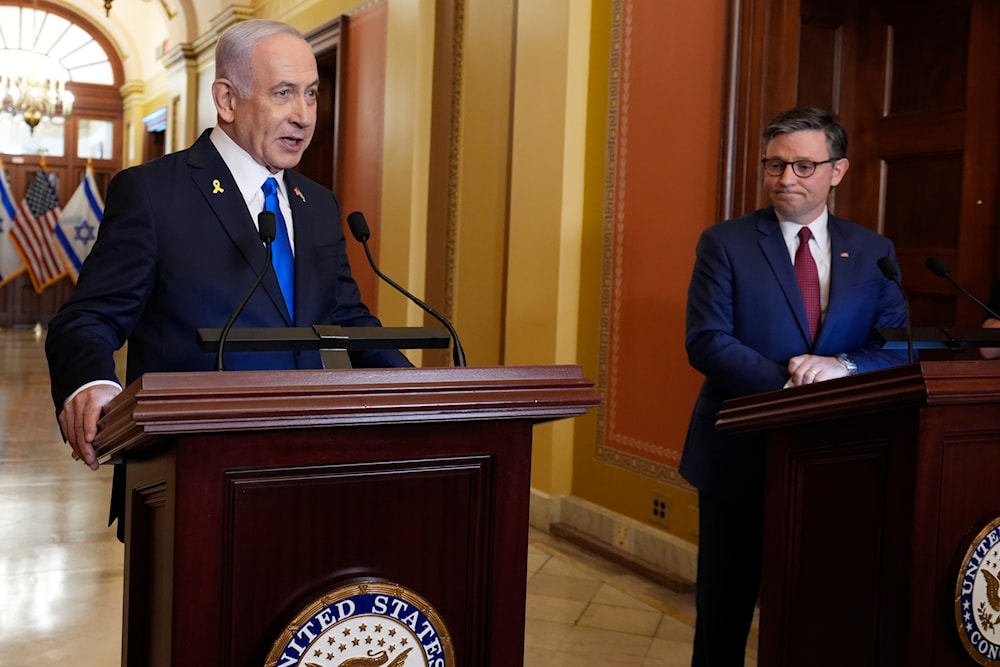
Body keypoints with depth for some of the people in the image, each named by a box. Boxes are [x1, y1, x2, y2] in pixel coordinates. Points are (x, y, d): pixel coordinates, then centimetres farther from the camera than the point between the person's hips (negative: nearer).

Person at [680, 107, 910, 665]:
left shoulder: (874, 253, 7)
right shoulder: (725, 243, -1)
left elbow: (902, 347, 1)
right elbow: (706, 342, -11)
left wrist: (843, 365, -20)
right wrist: (790, 383, -24)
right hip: (742, 455, -2)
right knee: (725, 606, 11)